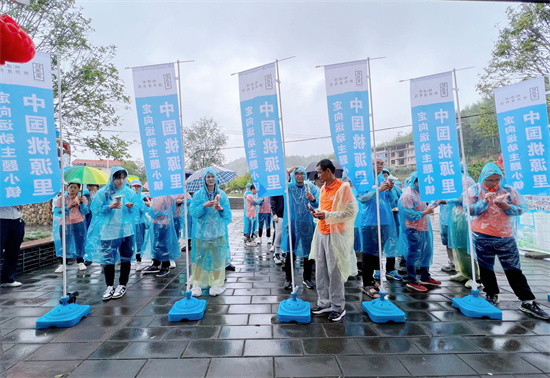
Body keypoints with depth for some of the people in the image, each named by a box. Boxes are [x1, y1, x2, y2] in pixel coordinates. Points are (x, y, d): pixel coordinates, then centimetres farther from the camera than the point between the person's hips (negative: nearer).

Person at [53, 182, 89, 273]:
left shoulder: (82, 198, 6)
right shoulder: (61, 199, 7)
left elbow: (86, 211, -2)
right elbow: (57, 211, -4)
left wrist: (82, 203, -16)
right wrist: (68, 207, -16)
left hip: (78, 224, 0)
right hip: (64, 224, 1)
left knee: (79, 242, 2)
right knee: (64, 244, 3)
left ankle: (80, 262, 15)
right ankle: (63, 264, 14)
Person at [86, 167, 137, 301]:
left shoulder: (130, 192, 3)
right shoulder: (103, 192, 0)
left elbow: (137, 210, 6)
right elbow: (96, 209, -1)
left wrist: (131, 207, -17)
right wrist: (110, 207, -17)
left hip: (126, 230, 1)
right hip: (108, 230, 0)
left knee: (125, 258, 6)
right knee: (107, 258, 4)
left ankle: (122, 285, 21)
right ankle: (110, 286, 20)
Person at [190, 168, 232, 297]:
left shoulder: (222, 194, 6)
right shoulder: (198, 194, 3)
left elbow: (228, 213, 3)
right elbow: (193, 212, -4)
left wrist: (221, 208, -18)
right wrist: (204, 206, -20)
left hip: (218, 231, 1)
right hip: (202, 231, -1)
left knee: (217, 257, 2)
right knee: (199, 256, 0)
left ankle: (216, 284, 15)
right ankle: (197, 284, 13)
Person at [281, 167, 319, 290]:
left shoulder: (311, 187, 1)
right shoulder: (288, 187, 1)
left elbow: (318, 204, -5)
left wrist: (313, 199, -27)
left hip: (307, 224, 1)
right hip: (291, 223, -1)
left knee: (308, 252, 10)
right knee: (290, 252, 3)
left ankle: (307, 278, 26)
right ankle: (288, 279, 18)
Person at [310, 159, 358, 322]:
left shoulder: (343, 188, -11)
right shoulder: (323, 188, 13)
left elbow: (350, 212, -15)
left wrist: (327, 215, -20)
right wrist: (318, 212, 3)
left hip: (335, 234, -7)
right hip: (321, 232, 7)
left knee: (334, 271, 0)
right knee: (320, 270, 11)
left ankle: (338, 307, 15)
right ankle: (324, 303, 25)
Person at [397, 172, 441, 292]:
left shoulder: (419, 192, 11)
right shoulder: (407, 195, -18)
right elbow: (410, 215, -21)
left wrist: (429, 207, 6)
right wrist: (425, 212, -17)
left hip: (424, 227, 10)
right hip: (414, 230, -10)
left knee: (426, 252, 18)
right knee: (413, 255, -1)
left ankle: (425, 278, 34)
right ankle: (412, 282, 11)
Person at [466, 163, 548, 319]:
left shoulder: (509, 190, 2)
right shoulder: (474, 190, -2)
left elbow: (521, 209, 4)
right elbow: (469, 210, -8)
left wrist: (507, 207, -14)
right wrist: (484, 202, -20)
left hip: (506, 237, 1)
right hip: (482, 237, -1)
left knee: (514, 270, 4)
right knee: (486, 268, 11)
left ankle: (528, 302, 13)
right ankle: (492, 294, 28)